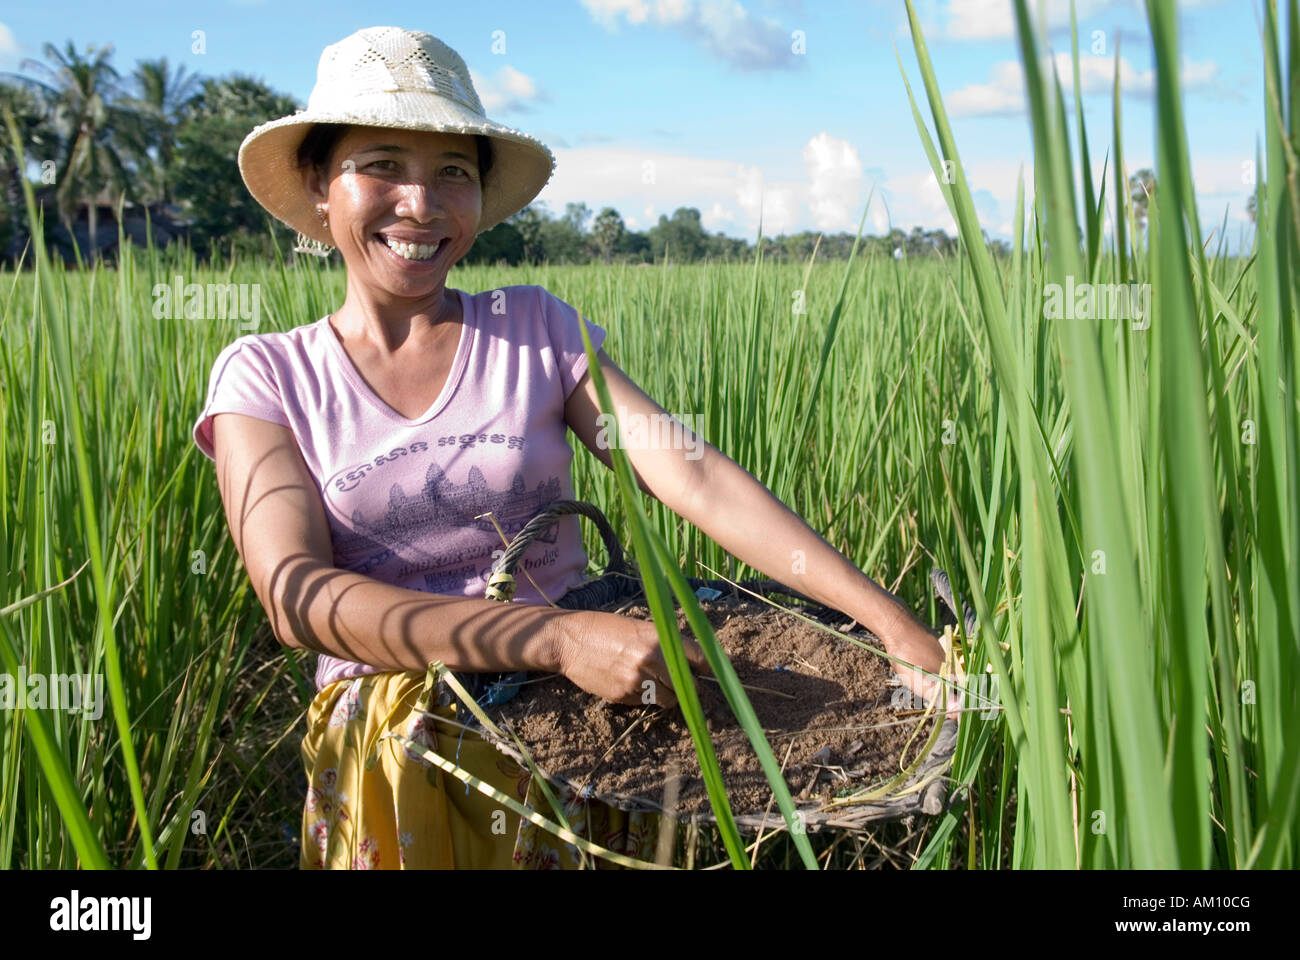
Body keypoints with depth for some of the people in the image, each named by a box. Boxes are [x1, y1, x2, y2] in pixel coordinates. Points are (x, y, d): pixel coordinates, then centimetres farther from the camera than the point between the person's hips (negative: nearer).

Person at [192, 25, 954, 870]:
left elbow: (696, 476, -9)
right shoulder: (264, 376, 0)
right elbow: (297, 595, -15)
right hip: (393, 763, -1)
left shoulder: (537, 328, 4)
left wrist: (900, 632, -21)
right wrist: (559, 637, -28)